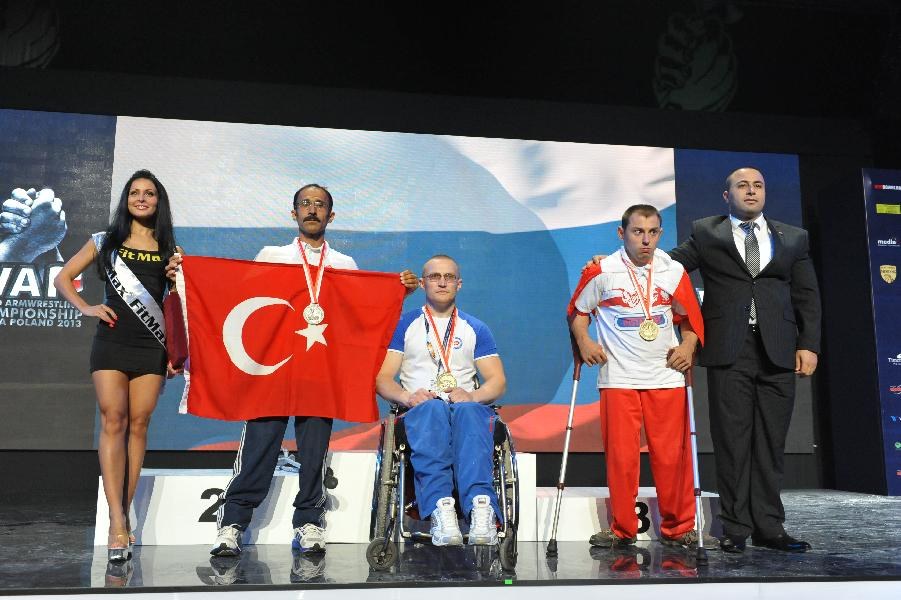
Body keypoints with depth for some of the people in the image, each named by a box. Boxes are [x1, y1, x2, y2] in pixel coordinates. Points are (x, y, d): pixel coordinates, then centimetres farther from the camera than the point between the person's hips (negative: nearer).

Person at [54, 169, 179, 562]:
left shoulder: (169, 249, 11)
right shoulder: (105, 241, 10)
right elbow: (63, 278, 15)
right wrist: (86, 308, -1)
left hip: (151, 346, 1)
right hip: (111, 342, -1)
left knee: (138, 425, 0)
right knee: (113, 423, -9)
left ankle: (124, 512, 8)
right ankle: (118, 523, -11)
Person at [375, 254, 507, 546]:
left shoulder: (475, 329, 22)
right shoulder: (404, 324, 18)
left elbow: (498, 381, 12)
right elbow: (382, 378, 7)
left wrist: (472, 395, -11)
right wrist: (407, 396, -15)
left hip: (468, 405, 1)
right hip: (421, 409, -1)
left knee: (468, 411, -36)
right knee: (433, 409, -38)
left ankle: (481, 507, -54)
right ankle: (440, 508, -54)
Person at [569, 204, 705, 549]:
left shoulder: (674, 271, 5)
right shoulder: (602, 271, -2)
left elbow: (690, 317, 16)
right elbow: (577, 310, 10)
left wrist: (687, 346, 0)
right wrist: (583, 342, -4)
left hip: (666, 376, 2)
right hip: (618, 378, -1)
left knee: (672, 455, 3)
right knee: (621, 456, 1)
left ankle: (678, 528, 19)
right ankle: (622, 530, 15)